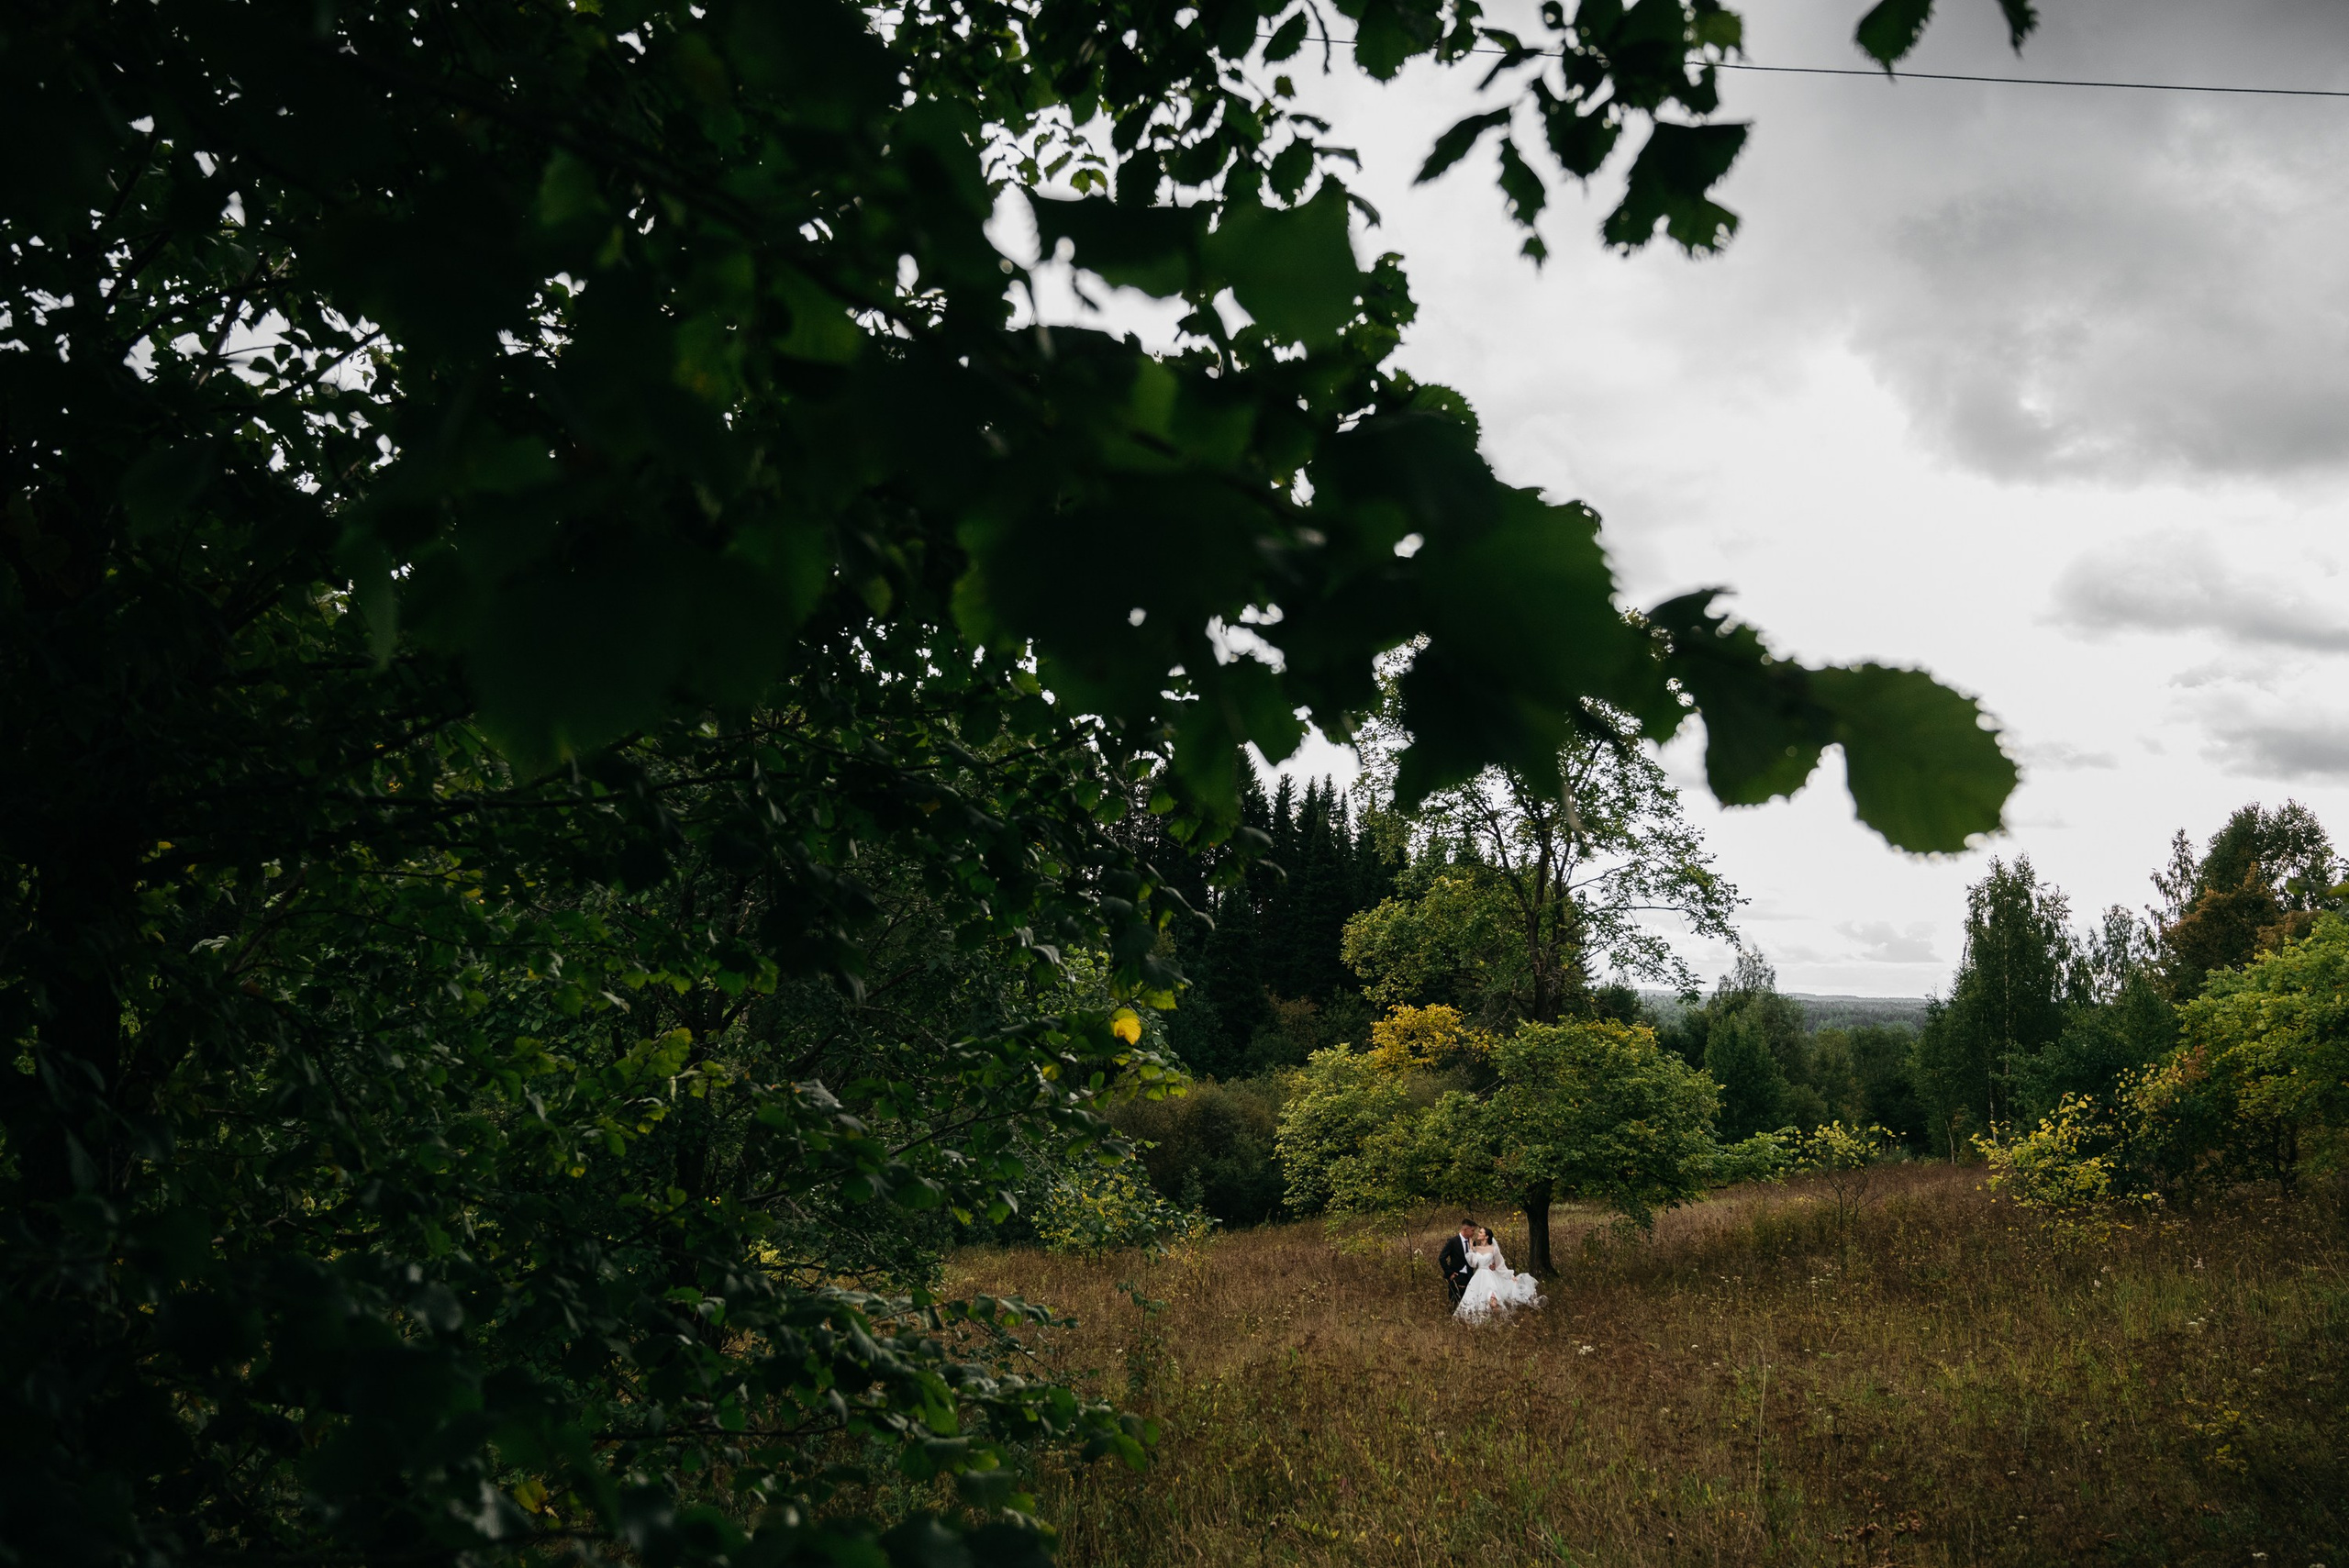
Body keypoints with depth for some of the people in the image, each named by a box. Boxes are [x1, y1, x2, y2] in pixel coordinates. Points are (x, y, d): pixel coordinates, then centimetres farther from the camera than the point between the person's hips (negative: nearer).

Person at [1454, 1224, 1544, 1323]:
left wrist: (1511, 1276, 4)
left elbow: (1500, 1264, 2)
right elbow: (1473, 1263, -7)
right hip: (1479, 1277, 3)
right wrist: (1471, 1249, -9)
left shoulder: (1493, 1248, -6)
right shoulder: (1475, 1248, 4)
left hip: (1490, 1277, -3)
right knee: (1476, 1299, -1)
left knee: (1492, 1300, -10)